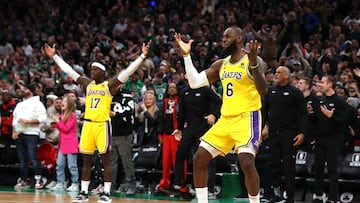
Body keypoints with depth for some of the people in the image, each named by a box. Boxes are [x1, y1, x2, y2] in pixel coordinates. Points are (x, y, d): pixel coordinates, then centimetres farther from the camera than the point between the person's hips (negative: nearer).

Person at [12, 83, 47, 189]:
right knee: (22, 159, 7)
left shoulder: (37, 103, 0)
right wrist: (14, 131, 8)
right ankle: (23, 180, 11)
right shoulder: (19, 105, 22)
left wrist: (28, 121, -17)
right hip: (19, 134, 7)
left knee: (33, 157, -15)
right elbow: (14, 119, 23)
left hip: (31, 134, -7)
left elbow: (43, 118, -11)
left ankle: (38, 180, -11)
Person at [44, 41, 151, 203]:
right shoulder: (87, 84, 13)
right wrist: (54, 56, 16)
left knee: (105, 159, -2)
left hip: (103, 124, -5)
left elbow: (128, 71, -12)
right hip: (88, 124, 5)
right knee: (86, 160, 8)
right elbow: (69, 70, 16)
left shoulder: (109, 85, -3)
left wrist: (142, 56, -21)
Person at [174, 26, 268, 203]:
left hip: (247, 117, -8)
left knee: (246, 163, -24)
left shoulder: (252, 61, -9)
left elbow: (263, 91, -23)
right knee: (199, 159, 4)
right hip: (226, 119, 8)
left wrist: (253, 62, -34)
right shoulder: (221, 64, 12)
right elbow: (195, 82, 9)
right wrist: (186, 55, 3)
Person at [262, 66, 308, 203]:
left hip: (289, 134, -5)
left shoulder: (295, 92, -3)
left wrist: (302, 132, -11)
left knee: (288, 165, -3)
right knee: (274, 163, 7)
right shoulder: (270, 91, 10)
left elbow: (302, 114, -5)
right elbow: (264, 110, 14)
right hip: (274, 133, 5)